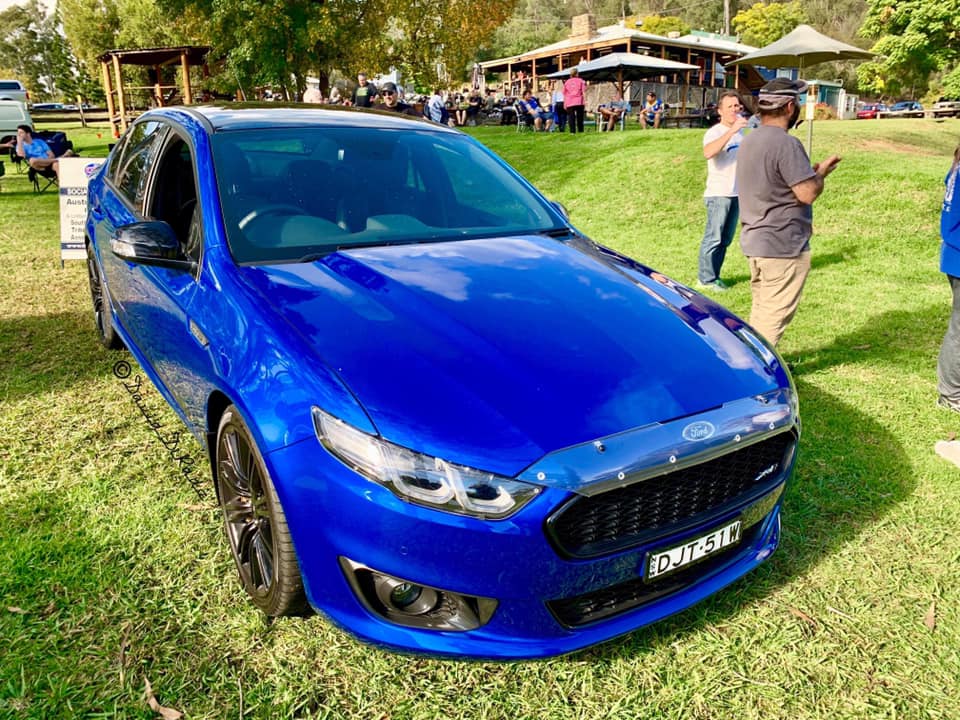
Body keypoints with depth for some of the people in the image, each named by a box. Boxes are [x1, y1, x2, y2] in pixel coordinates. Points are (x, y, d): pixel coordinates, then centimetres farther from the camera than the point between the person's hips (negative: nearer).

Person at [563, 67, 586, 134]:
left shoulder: (567, 82, 13)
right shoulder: (581, 81, 7)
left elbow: (564, 94, 12)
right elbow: (584, 92, 0)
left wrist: (564, 104, 14)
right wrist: (585, 100, 0)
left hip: (569, 103, 1)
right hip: (579, 102, -1)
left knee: (571, 117, -2)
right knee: (579, 117, 6)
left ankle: (572, 131, -10)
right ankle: (580, 130, 6)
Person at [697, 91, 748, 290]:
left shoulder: (740, 131, 13)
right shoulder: (714, 132, -13)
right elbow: (708, 153, -35)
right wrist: (731, 131, -40)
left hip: (736, 194, 8)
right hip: (718, 194, -8)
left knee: (725, 240, 12)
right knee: (714, 238, -7)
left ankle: (713, 276, 20)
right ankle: (706, 278, 1)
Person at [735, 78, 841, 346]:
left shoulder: (749, 140, 10)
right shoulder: (786, 144, -19)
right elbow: (807, 193, -20)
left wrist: (810, 170, 13)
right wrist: (821, 172, -1)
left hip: (753, 241, 9)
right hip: (783, 246, -9)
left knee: (760, 309, 19)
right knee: (775, 314, -1)